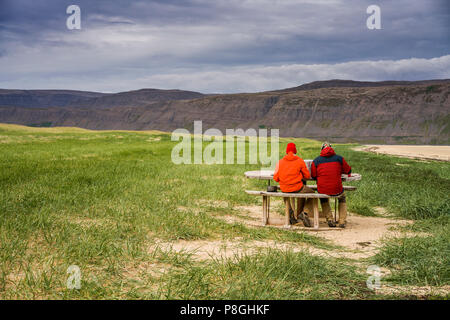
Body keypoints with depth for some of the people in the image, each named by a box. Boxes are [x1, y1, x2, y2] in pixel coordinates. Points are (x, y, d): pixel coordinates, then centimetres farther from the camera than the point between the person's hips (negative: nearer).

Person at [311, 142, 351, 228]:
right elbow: (348, 171, 14)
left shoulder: (316, 161, 1)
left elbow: (313, 176, 8)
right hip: (337, 190, 0)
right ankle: (342, 221, 24)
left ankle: (330, 219, 22)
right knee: (342, 198, 35)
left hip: (322, 190, 0)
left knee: (324, 199, 37)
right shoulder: (339, 158, 2)